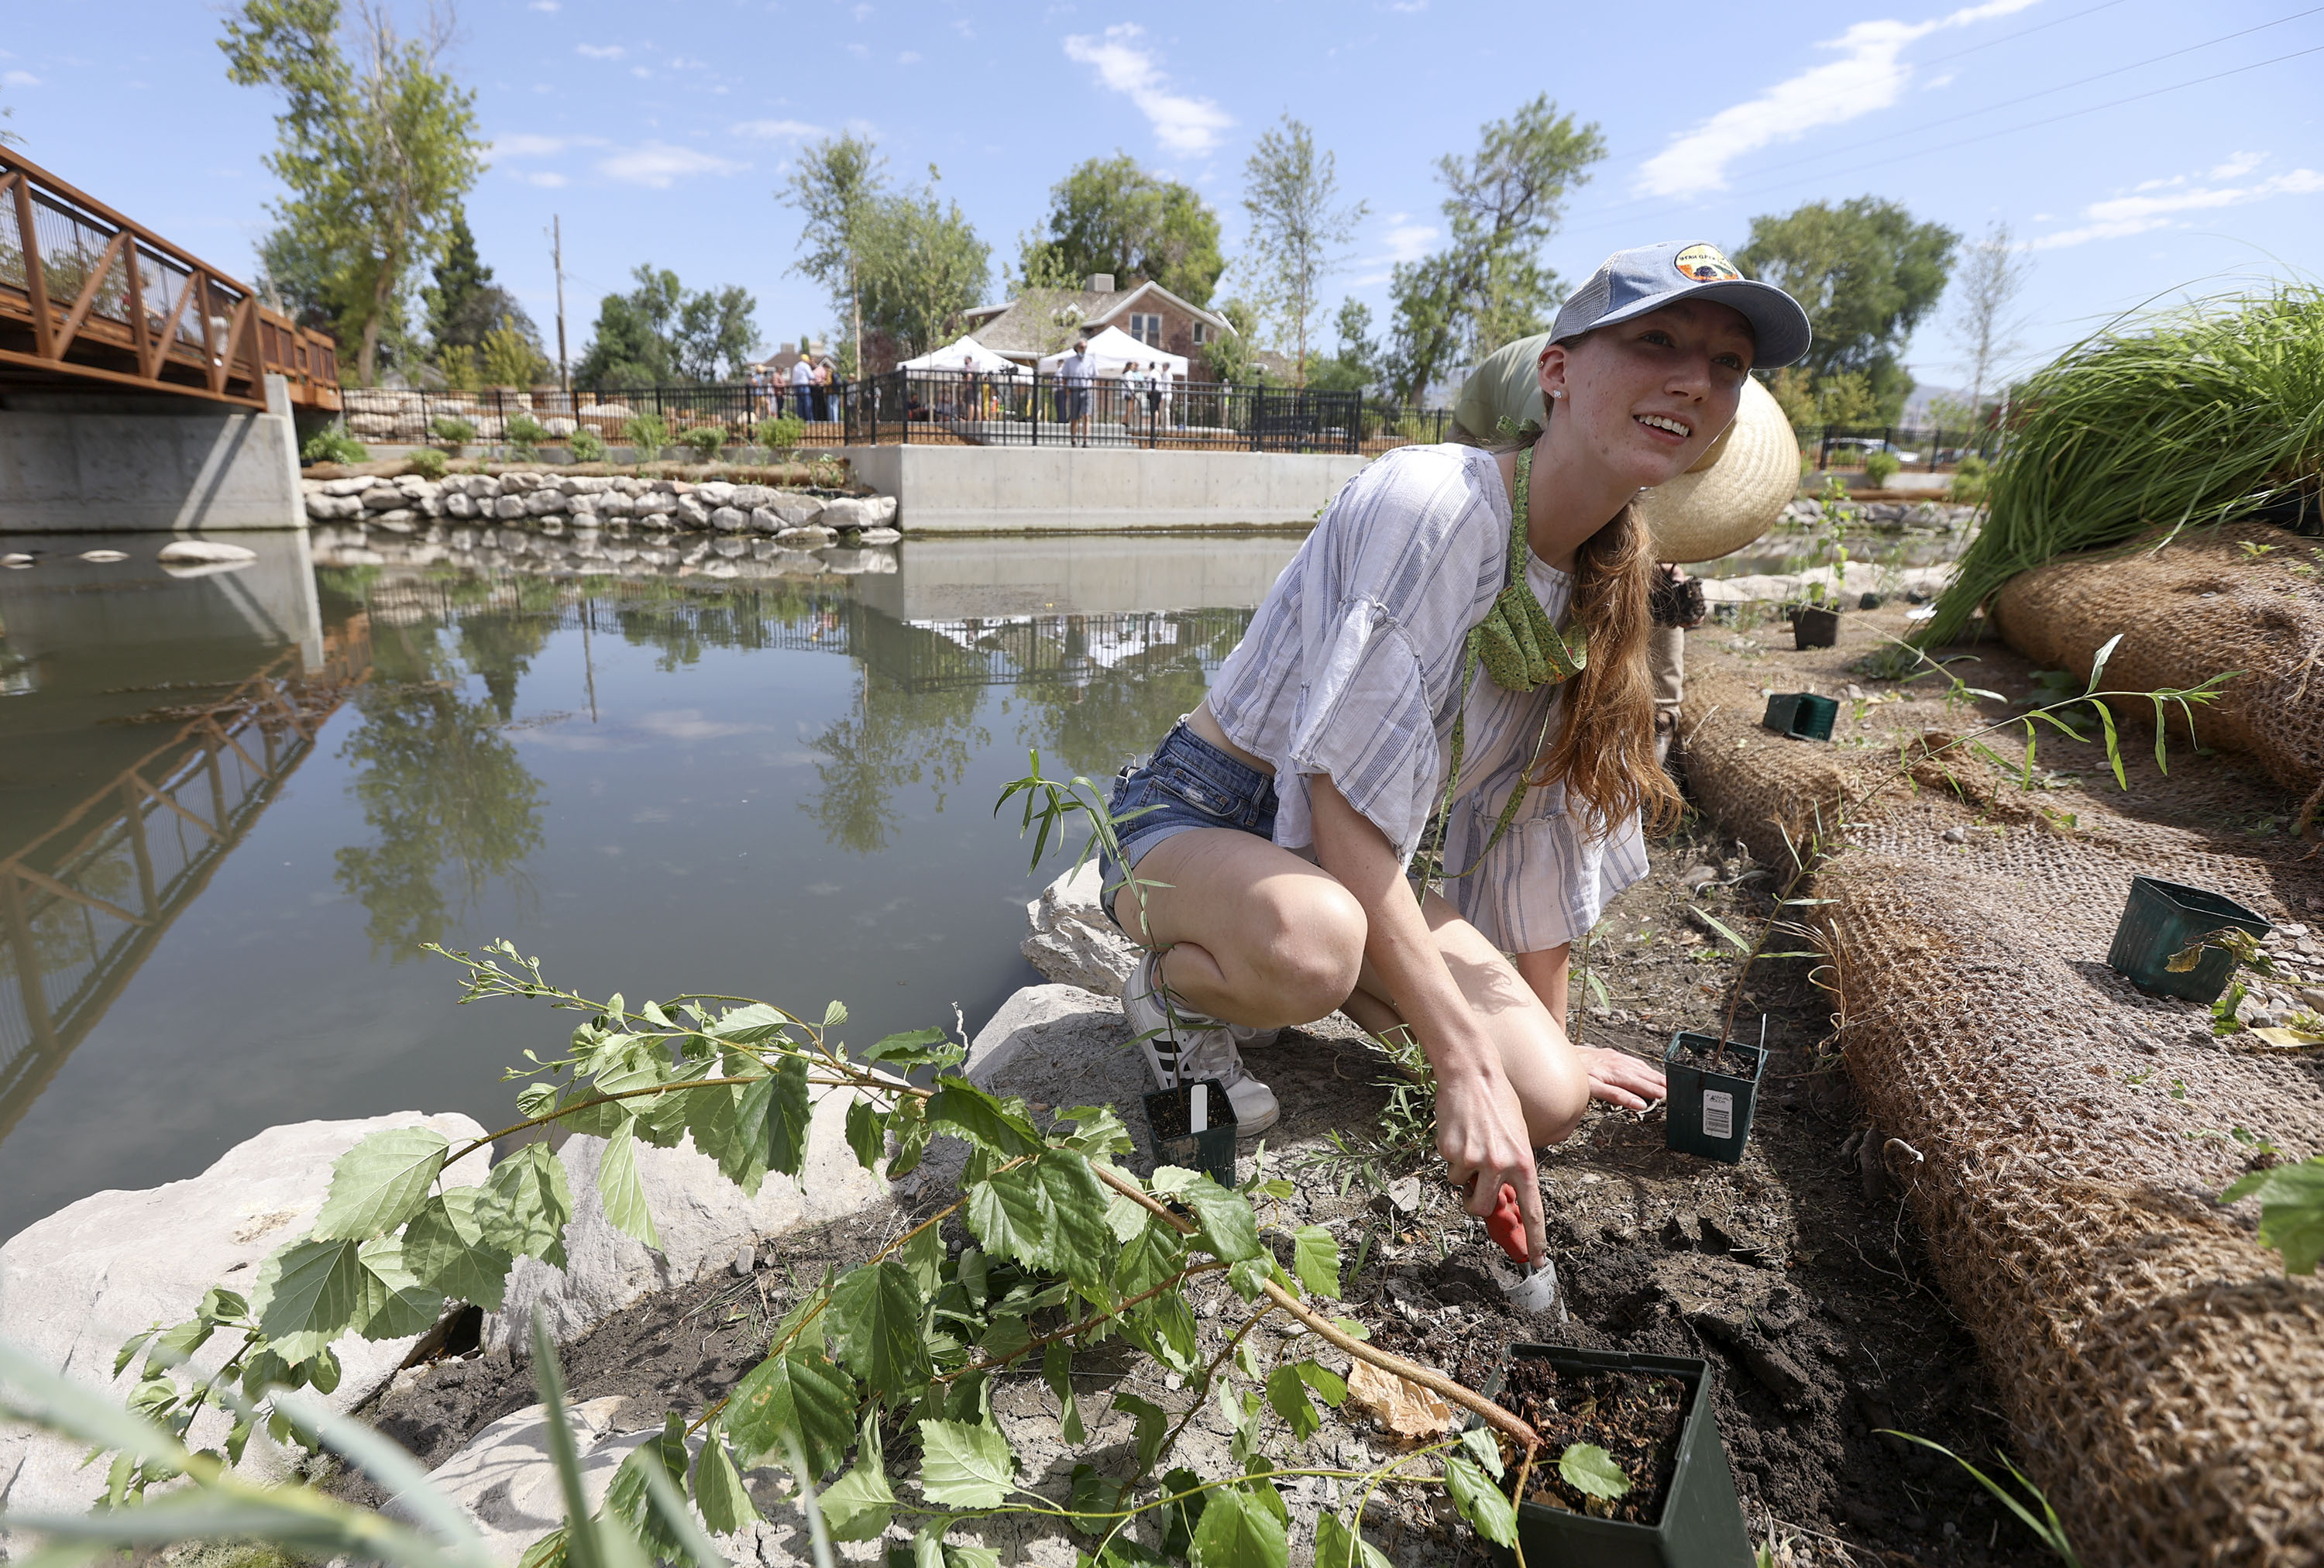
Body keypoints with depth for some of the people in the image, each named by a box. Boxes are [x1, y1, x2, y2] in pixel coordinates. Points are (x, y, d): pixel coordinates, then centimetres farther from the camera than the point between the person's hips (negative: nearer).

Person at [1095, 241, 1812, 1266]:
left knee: (1546, 1100, -8)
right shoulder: (1431, 502, -24)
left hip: (1355, 870, 8)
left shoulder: (1606, 583, 2)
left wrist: (1549, 1043, 12)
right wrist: (1465, 1065, -27)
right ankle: (1175, 988, -4)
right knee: (1313, 946, -42)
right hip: (1200, 817, -7)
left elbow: (1538, 823, 8)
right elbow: (1345, 804, -28)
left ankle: (1256, 982, 14)